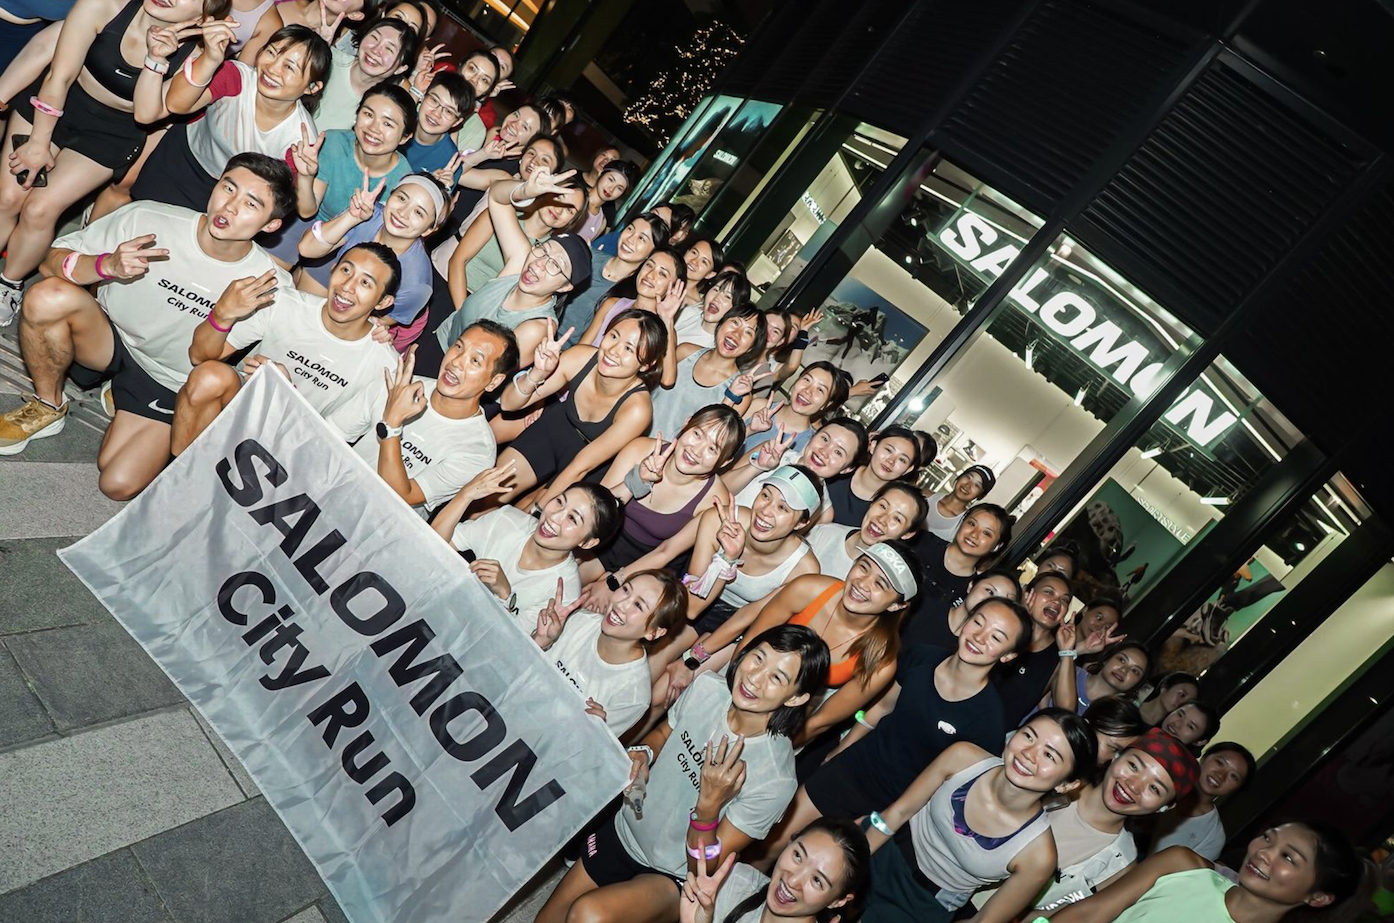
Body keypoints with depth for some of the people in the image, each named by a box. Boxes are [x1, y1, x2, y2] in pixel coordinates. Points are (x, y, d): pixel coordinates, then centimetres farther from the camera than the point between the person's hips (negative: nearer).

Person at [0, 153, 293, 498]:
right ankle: (48, 408, -1)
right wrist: (108, 265, -33)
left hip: (169, 385, -1)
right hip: (111, 339, 1)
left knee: (119, 486, -17)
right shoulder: (148, 219, -18)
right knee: (48, 297, -30)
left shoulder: (271, 289, -19)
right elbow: (53, 261, -11)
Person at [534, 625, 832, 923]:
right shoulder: (706, 688, -15)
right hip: (623, 831, 5)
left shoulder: (776, 779, -29)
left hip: (675, 878, -5)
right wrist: (642, 753, -14)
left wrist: (709, 806, -37)